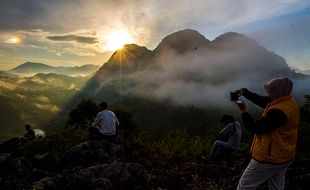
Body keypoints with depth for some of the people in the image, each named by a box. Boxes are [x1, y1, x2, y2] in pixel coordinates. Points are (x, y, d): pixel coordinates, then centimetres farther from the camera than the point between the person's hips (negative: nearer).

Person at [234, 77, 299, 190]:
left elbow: (256, 128, -24)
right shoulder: (287, 102, 1)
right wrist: (244, 92, 3)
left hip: (269, 158, -10)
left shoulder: (279, 111, -29)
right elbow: (262, 100, 11)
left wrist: (244, 112, -13)